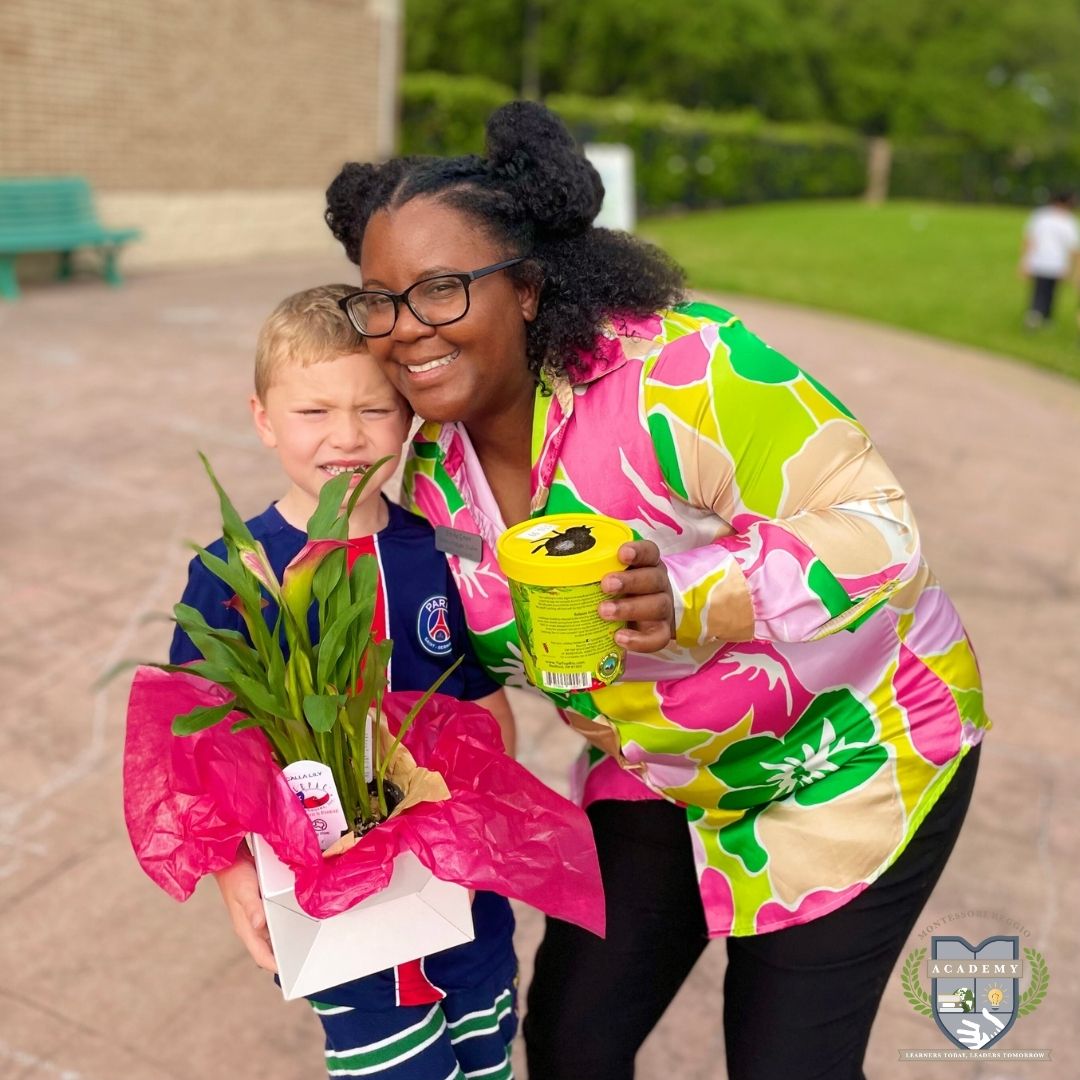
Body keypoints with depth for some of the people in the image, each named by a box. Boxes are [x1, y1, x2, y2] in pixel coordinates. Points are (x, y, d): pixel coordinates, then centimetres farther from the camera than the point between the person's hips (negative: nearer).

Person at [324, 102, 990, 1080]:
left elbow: (876, 523, -27)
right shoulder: (435, 469, -8)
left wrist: (696, 597, -42)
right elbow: (474, 634, 9)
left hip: (850, 752, -5)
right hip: (660, 772, 6)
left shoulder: (680, 370, -30)